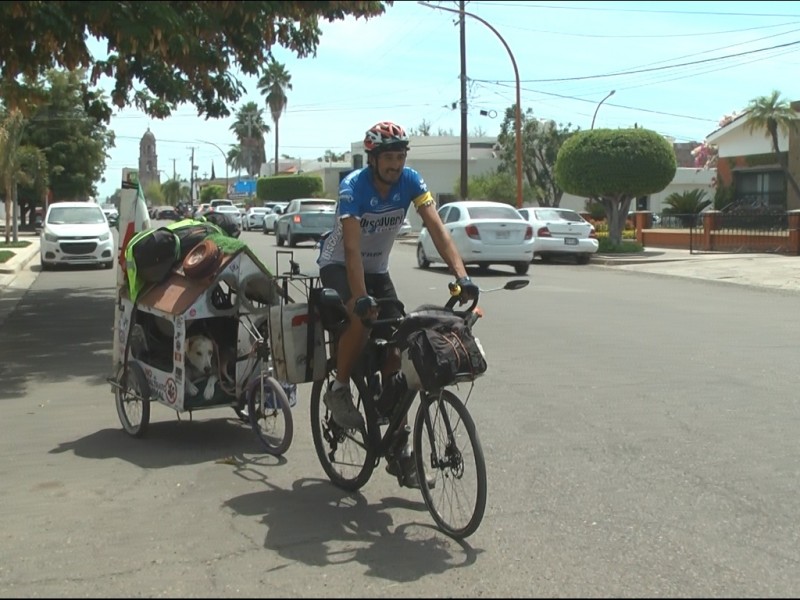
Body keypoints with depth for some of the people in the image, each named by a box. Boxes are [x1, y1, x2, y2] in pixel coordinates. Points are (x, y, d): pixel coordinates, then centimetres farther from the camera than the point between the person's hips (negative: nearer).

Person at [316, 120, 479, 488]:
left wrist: (461, 276, -38)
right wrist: (362, 298, -49)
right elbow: (351, 249, -36)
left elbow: (437, 229, -24)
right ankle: (339, 390, -9)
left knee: (396, 350, -6)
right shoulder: (353, 187, -27)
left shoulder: (410, 182, -16)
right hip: (338, 265, -4)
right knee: (361, 318, -36)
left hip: (377, 269, 4)